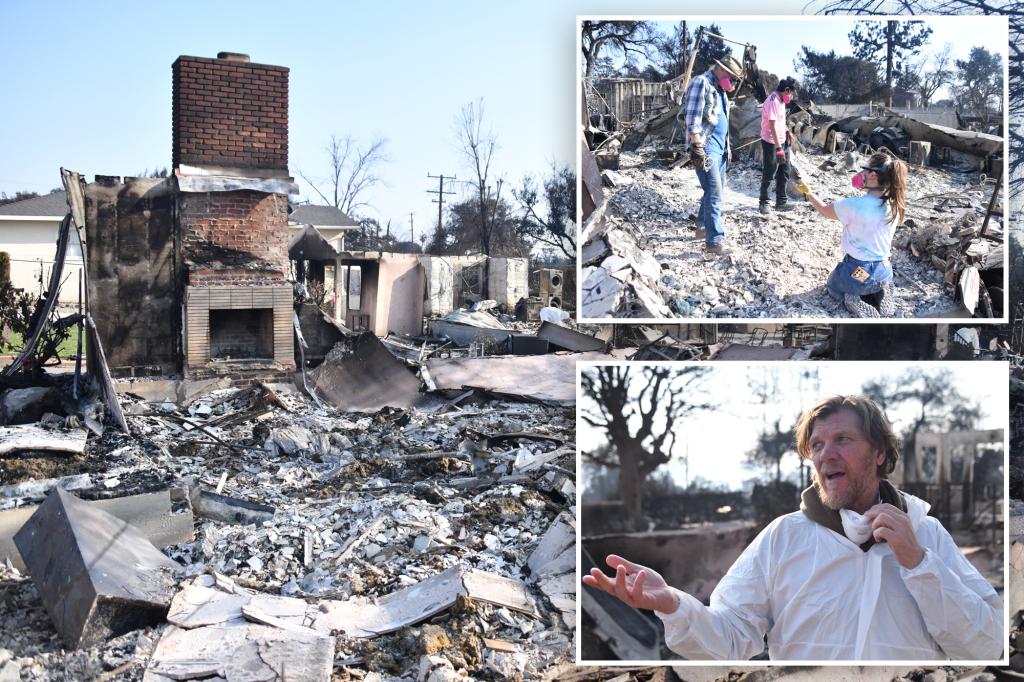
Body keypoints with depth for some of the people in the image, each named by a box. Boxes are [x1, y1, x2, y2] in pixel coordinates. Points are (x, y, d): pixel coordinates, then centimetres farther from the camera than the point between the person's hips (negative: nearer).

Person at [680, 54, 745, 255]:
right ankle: (714, 240, -12)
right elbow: (693, 118, -19)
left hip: (719, 146, 10)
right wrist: (697, 147, -24)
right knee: (714, 193, -13)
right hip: (705, 146, -10)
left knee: (716, 189, 17)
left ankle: (703, 225, 33)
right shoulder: (701, 83, -11)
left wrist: (726, 146, 26)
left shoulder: (719, 89, 19)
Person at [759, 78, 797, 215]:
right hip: (771, 143, -9)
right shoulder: (772, 101, -21)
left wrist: (787, 131, 8)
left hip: (782, 141, 9)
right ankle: (763, 203, 12)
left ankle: (781, 202, 20)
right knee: (768, 174, 0)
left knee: (784, 173, 12)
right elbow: (772, 126, -26)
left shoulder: (781, 100, 8)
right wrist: (778, 147, -28)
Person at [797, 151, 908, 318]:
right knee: (879, 282, 42)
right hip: (885, 272, 4)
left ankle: (850, 300, -1)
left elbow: (825, 210, -4)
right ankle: (882, 294, 7)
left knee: (833, 285, 32)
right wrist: (866, 189, 4)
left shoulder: (853, 205, -26)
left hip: (856, 273, -4)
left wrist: (808, 192, 12)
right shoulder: (894, 205, -12)